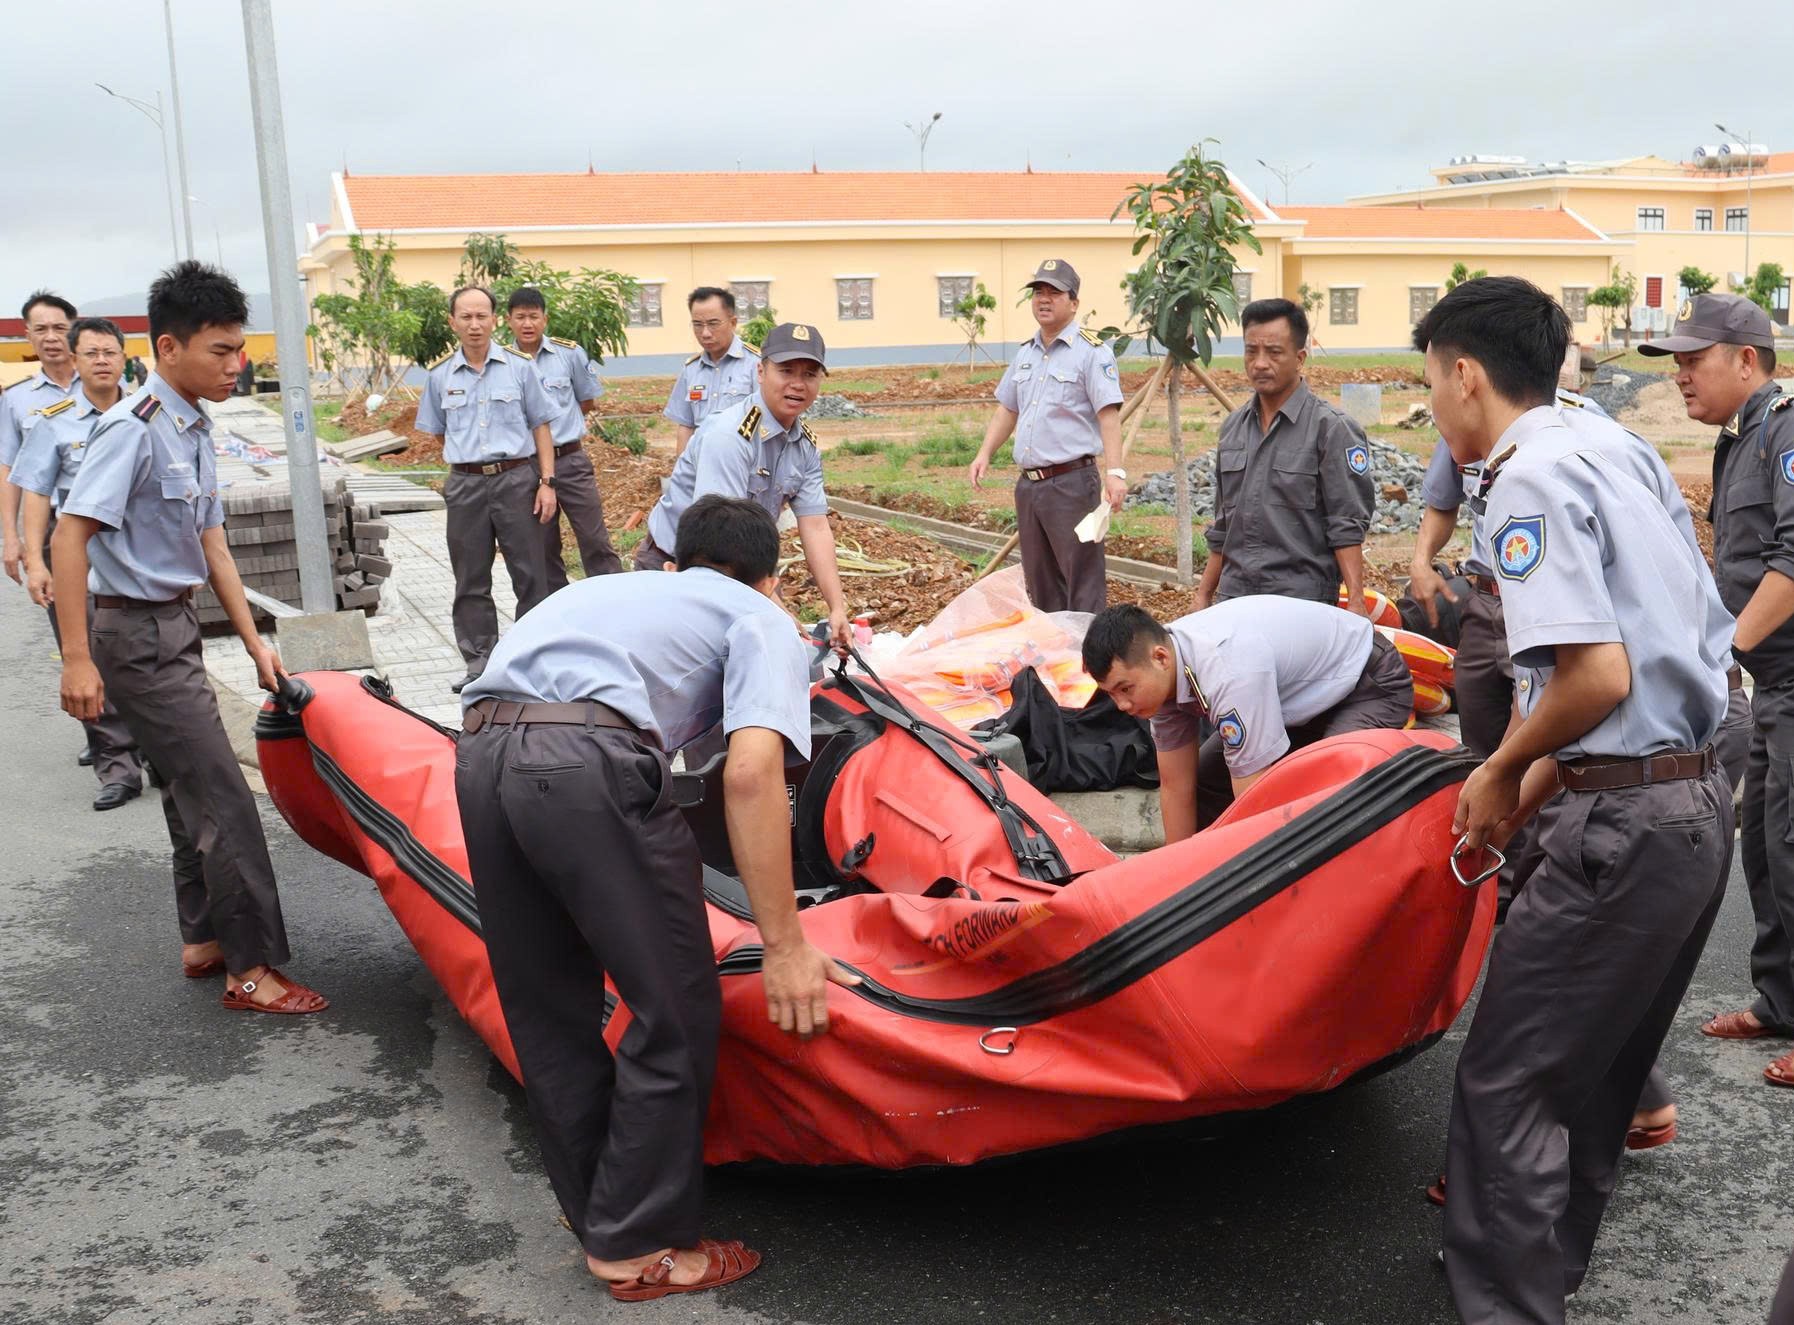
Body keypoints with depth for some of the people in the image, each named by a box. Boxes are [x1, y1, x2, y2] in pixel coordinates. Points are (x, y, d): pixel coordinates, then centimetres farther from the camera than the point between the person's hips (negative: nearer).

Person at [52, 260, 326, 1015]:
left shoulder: (193, 431, 7)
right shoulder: (133, 429, -19)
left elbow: (212, 546, 11)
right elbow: (70, 539, -23)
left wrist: (254, 643, 11)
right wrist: (77, 659, -26)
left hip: (174, 624, 9)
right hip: (137, 633, -9)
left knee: (191, 790, 17)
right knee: (222, 798, -7)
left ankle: (204, 941, 30)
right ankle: (250, 972, 2)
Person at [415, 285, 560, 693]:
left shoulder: (519, 367, 1)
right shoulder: (440, 375, 5)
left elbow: (540, 426, 3)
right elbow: (438, 433, 17)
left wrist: (547, 481, -4)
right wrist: (470, 458, 8)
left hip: (517, 479, -2)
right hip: (466, 486, 2)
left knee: (531, 574, 2)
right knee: (471, 579, 6)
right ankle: (479, 661, 16)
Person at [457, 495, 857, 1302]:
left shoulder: (610, 589, 36)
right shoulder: (763, 621, 16)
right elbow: (750, 771, -4)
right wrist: (784, 946, -1)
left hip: (480, 755, 7)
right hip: (589, 761, -7)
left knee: (548, 1014, 20)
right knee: (677, 1014, 10)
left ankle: (598, 1215, 35)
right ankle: (637, 1248, 19)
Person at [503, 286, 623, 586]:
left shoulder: (569, 353, 0)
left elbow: (589, 402, 11)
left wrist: (554, 415, 4)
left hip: (570, 460, -1)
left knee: (595, 540, -1)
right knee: (543, 548, 10)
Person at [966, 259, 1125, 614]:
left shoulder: (1091, 351, -8)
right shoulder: (1025, 353, 16)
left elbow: (1109, 414, -16)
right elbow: (1007, 409, 24)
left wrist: (1114, 472, -26)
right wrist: (984, 454, 12)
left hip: (1072, 482, -8)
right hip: (1028, 484, 8)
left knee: (1083, 588, -6)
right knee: (1040, 586, 15)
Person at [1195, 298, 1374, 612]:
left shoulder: (1331, 429, -5)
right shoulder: (1233, 428, 14)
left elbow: (1347, 527, -8)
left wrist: (1355, 601, -17)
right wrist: (1203, 595, 19)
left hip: (1303, 601, -5)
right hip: (1233, 598, 5)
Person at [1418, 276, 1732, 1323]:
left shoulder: (1531, 477, -14)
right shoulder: (1602, 459, 16)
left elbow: (1596, 674, -25)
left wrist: (1503, 771, -8)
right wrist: (1540, 782, 14)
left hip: (1624, 823, -10)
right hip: (1701, 801, 10)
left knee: (1508, 1079, -1)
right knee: (1596, 1071, 21)